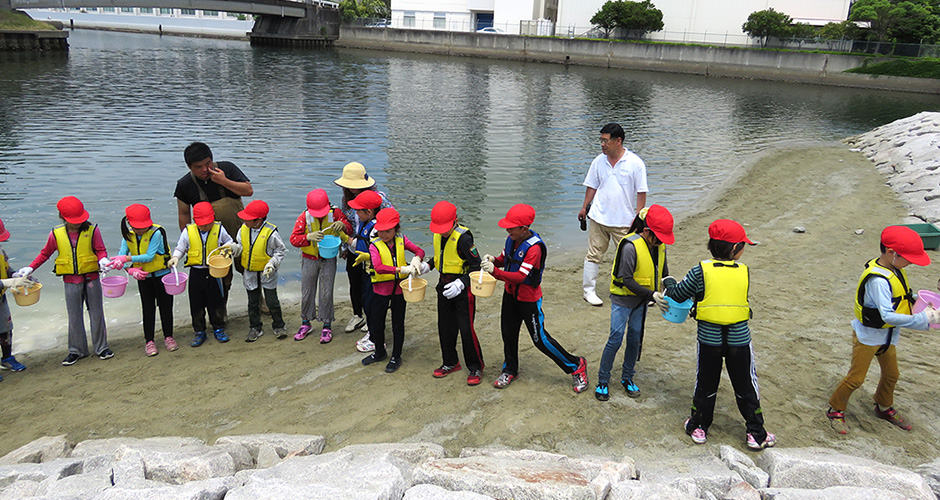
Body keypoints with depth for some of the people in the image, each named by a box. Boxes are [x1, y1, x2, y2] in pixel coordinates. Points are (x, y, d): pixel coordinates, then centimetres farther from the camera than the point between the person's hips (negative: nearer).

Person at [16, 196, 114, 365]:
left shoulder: (92, 230, -7)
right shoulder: (56, 234, -2)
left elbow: (101, 249, -5)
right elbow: (45, 253, 10)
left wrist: (103, 259, -26)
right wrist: (30, 268, 4)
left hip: (91, 279, -1)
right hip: (71, 281, 1)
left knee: (96, 314, 8)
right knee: (74, 317, 9)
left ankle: (101, 347, 21)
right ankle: (77, 350, 23)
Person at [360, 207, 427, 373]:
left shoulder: (401, 239, -4)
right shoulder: (375, 244, -14)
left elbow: (419, 250, 2)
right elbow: (378, 267, -28)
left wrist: (416, 259, -21)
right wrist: (401, 269, -35)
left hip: (399, 287, 1)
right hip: (381, 289, -1)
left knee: (398, 324, 12)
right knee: (375, 324, 10)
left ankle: (396, 357, 28)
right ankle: (380, 352, 36)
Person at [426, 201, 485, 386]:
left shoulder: (463, 238, -21)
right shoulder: (438, 235, 2)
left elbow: (476, 265, -18)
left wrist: (461, 283, -27)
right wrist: (428, 265, 6)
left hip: (463, 288, -8)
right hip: (444, 286, 8)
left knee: (466, 329, -4)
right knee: (445, 326, 14)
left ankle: (475, 368, 12)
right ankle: (450, 362, 32)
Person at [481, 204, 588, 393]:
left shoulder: (534, 248, -27)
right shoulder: (512, 240, -3)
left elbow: (519, 276, -30)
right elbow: (505, 259, 13)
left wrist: (494, 271, -35)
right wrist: (494, 260, -9)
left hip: (529, 299, -7)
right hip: (510, 294, 7)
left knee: (540, 339, 0)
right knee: (508, 333, 17)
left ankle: (576, 366, 16)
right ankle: (510, 370, 38)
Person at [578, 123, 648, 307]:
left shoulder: (635, 163, -7)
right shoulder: (599, 161, 3)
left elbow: (641, 192, -4)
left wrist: (638, 217, -7)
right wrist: (584, 208, 10)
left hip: (624, 220, -2)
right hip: (599, 217, 2)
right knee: (594, 254, 4)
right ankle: (589, 290, 15)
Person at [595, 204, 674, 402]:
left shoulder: (659, 245, -3)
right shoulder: (630, 246, -24)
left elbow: (663, 271, 12)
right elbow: (627, 279, -23)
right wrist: (652, 295, -23)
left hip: (641, 300, 6)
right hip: (622, 298, -6)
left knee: (635, 338, 12)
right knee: (616, 338, -3)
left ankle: (627, 378, 28)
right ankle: (602, 381, 10)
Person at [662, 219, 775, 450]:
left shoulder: (701, 270, -12)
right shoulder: (744, 271, -7)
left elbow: (680, 294, -4)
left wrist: (669, 285, 19)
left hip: (709, 338, 0)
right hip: (739, 337, 0)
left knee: (705, 384, 17)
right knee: (746, 387, 15)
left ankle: (699, 427, 29)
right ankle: (756, 434, 24)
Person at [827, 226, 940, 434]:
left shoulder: (893, 270, -3)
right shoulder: (878, 280, -32)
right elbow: (888, 315, -36)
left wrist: (915, 298, -6)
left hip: (887, 336, 9)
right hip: (868, 336, -9)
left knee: (891, 374, 23)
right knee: (856, 378, 2)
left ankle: (884, 408, 45)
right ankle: (836, 410, 21)